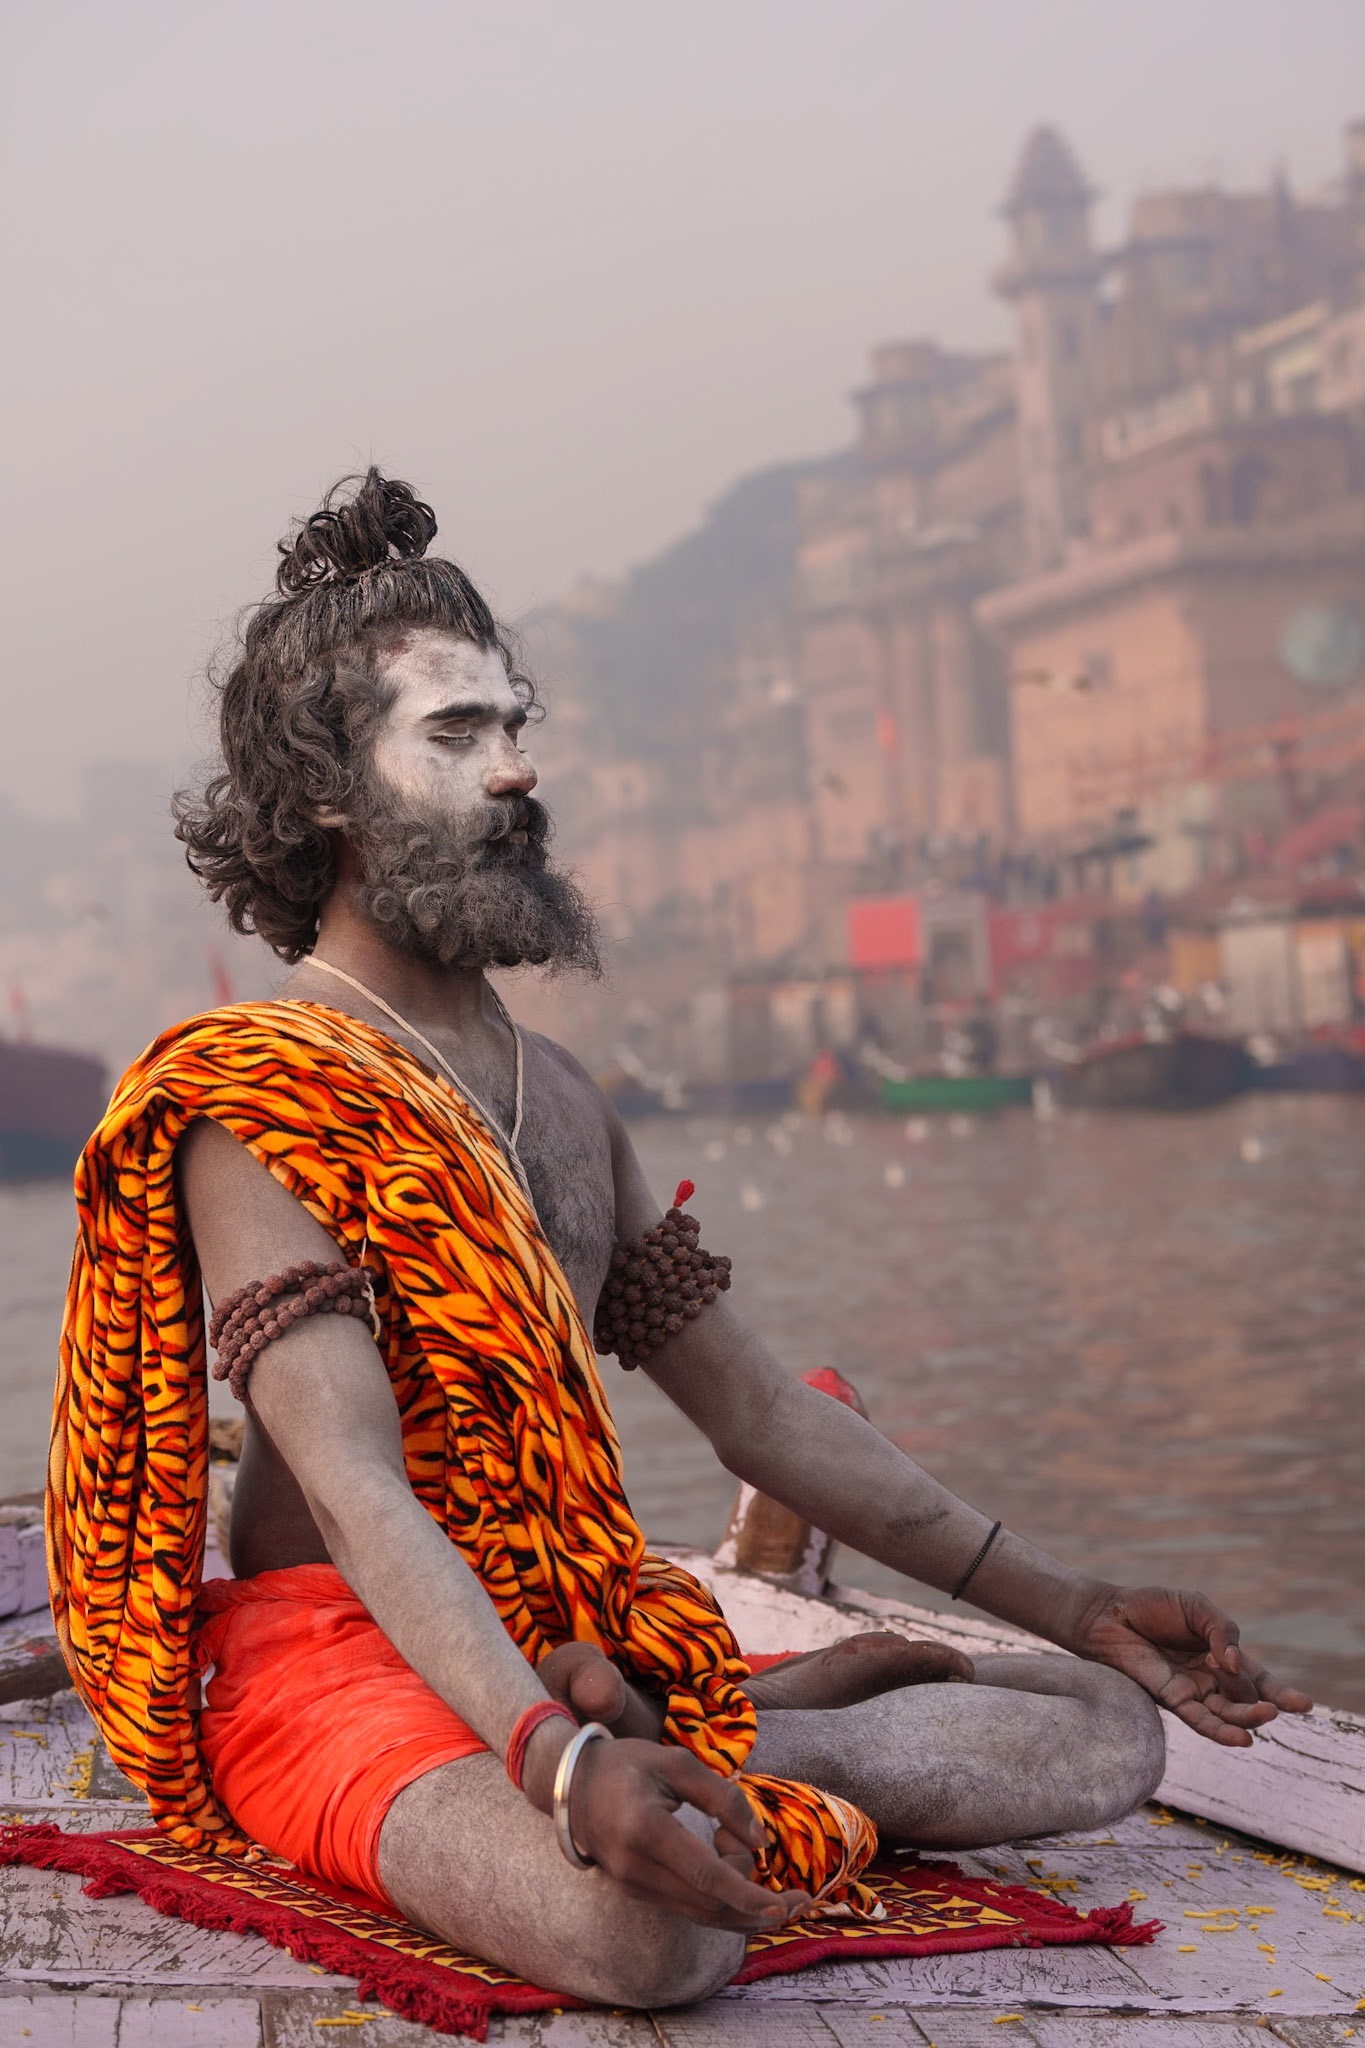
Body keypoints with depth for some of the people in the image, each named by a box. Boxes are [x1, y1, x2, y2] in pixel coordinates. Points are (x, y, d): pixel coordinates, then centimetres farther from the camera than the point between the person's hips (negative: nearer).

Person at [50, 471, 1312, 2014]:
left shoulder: (563, 1098, 16)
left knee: (1106, 1730, -1)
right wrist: (560, 1759, -38)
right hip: (340, 1665, -7)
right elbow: (351, 1487, -22)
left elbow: (762, 1412, 18)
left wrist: (1075, 1610, 13)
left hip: (583, 1663, 7)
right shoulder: (257, 1096, -10)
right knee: (652, 1928, -38)